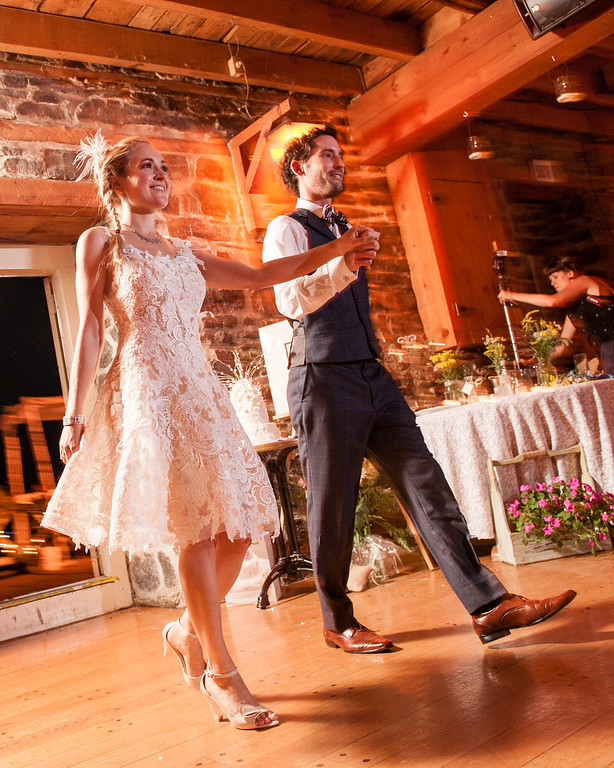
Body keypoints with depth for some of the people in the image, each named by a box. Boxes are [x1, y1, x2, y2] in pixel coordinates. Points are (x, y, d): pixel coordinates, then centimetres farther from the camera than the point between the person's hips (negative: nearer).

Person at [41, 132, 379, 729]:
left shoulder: (182, 253, 23)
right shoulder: (100, 242, 9)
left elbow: (258, 276, 18)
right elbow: (89, 330, 3)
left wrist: (338, 249, 12)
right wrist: (74, 414, -4)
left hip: (199, 390, 6)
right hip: (146, 390, -6)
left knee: (240, 523, -1)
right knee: (197, 526, -13)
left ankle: (186, 632, 23)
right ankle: (220, 675, -1)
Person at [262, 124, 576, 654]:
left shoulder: (344, 229, 24)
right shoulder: (286, 230, 0)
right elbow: (290, 301, -19)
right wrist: (340, 268, -36)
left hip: (372, 375, 7)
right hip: (324, 380, -7)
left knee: (426, 484, -1)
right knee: (333, 506, 1)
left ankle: (489, 605, 0)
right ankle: (338, 623, 17)